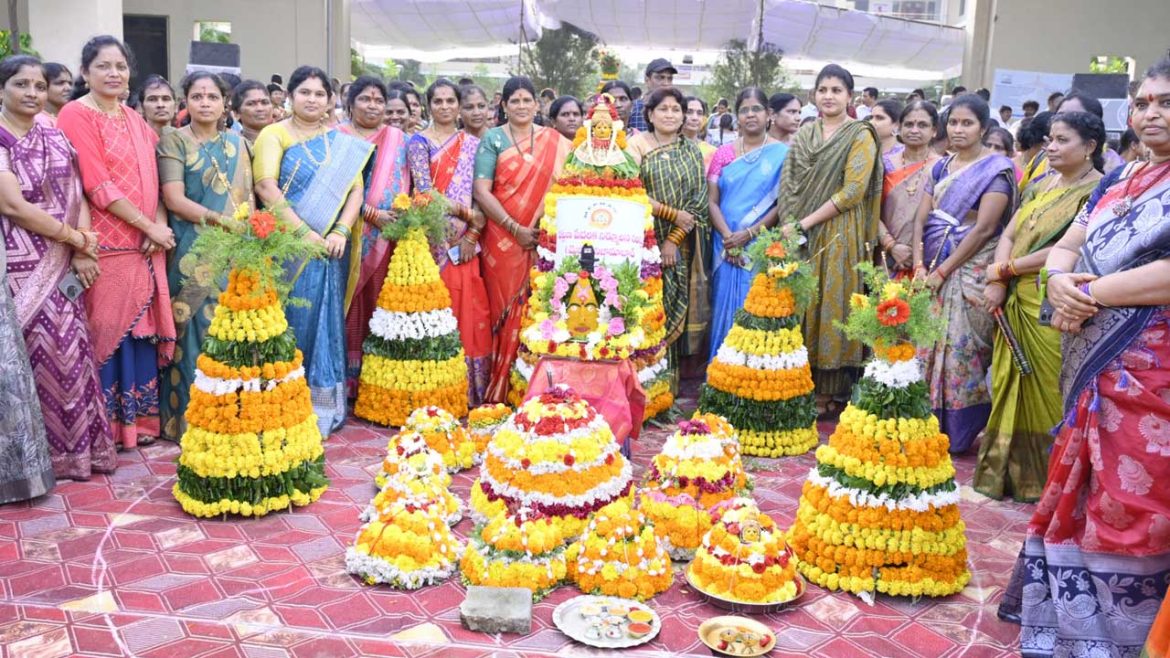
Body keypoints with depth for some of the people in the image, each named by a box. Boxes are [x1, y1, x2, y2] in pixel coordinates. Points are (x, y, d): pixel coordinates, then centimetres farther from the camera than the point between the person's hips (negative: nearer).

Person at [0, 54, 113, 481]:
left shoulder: (55, 138, 11)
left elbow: (77, 197, 8)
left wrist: (81, 250, -7)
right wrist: (76, 239, -8)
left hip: (62, 266, 5)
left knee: (70, 350, 6)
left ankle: (73, 447, 18)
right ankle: (39, 452, 10)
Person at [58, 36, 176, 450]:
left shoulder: (134, 119, 15)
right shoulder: (76, 115, -7)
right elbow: (97, 186, -14)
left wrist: (159, 226, -4)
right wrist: (150, 227, -12)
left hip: (145, 244, 6)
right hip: (107, 245, -6)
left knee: (143, 331, 10)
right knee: (108, 333, -1)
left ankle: (140, 418, 21)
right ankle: (109, 426, 11)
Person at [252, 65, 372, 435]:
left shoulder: (342, 142, 14)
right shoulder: (274, 134, 1)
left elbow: (355, 189, 5)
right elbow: (265, 187, -11)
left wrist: (340, 232, -11)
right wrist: (303, 232, -18)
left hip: (331, 247, 3)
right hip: (289, 245, -3)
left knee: (326, 319, 6)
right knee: (292, 321, -1)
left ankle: (324, 405, 14)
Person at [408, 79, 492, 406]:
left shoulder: (472, 144, 14)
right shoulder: (419, 141, 4)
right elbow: (424, 193, -7)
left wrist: (473, 233, -5)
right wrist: (468, 214, -12)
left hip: (466, 241, 3)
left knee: (470, 313, 2)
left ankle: (469, 391, 11)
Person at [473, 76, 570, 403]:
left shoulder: (555, 142, 9)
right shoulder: (493, 139, 3)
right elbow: (481, 191, -5)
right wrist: (515, 229, -12)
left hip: (544, 240, 2)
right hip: (503, 238, -2)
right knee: (506, 311, 0)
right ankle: (501, 392, 10)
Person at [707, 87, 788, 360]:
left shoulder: (782, 153, 1)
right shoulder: (724, 153, 8)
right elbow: (712, 201, 3)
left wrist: (749, 233, -14)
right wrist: (727, 236, -13)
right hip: (727, 247, 2)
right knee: (727, 306, 4)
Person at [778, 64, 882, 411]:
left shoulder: (860, 135, -2)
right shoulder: (804, 135, 13)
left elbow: (853, 190, -11)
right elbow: (788, 184, 10)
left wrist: (807, 222, -14)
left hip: (837, 235, -4)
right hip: (799, 234, 5)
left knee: (830, 304, -1)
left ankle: (827, 390, 9)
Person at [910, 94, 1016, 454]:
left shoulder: (996, 169, -6)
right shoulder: (941, 167, 12)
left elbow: (984, 228, -14)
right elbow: (921, 219, 7)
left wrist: (943, 271, -15)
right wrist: (919, 266, -7)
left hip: (970, 271, -6)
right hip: (933, 269, 6)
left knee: (960, 348, -4)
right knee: (927, 344, 6)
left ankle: (959, 431, 8)